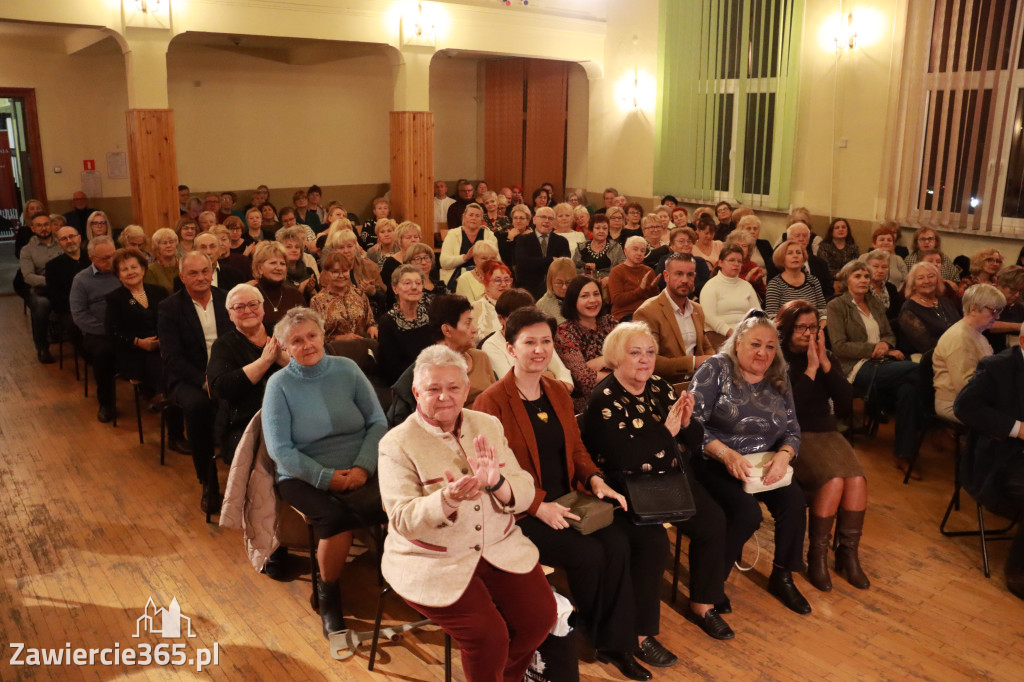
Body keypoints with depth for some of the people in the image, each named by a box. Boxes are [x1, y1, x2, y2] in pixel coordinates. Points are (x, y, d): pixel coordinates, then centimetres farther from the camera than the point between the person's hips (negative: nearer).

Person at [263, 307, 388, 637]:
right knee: (336, 517, -32)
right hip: (305, 477, -1)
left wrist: (362, 467, -13)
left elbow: (378, 423, 3)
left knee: (391, 504, -31)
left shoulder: (347, 369, 5)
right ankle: (328, 598, -6)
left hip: (358, 470, 2)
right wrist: (326, 477, -16)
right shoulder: (279, 384, -1)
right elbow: (280, 449, -6)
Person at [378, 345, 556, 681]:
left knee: (541, 616, -10)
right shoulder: (397, 444, -9)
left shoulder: (488, 426, 4)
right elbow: (403, 520, -17)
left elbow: (524, 494, 0)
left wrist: (497, 483, -22)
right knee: (488, 635, -20)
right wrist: (447, 500, -35)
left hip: (500, 546, 5)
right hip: (431, 561, -4)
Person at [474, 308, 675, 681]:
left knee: (617, 544, -18)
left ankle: (631, 634, -1)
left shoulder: (558, 392, 10)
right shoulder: (491, 402, -11)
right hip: (521, 514, -6)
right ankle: (611, 640, 0)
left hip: (567, 502, 6)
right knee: (589, 553, -24)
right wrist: (538, 506, -22)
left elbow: (576, 448, 14)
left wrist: (595, 479, -6)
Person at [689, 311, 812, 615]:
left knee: (794, 500, -19)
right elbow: (693, 422, -15)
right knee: (748, 512, -27)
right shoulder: (715, 369, -7)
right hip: (714, 463, -5)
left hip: (763, 463, 5)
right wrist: (726, 454, -27)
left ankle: (782, 577, 4)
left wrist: (783, 455, -16)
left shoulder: (778, 379, 10)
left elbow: (792, 430, 7)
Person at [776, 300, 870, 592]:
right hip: (793, 436, -5)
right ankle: (817, 557, -11)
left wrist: (825, 363, -8)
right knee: (833, 479, -28)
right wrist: (810, 368, -14)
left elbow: (846, 402, 1)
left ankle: (848, 554, -6)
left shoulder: (827, 358, 13)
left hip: (826, 432, 5)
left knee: (857, 479, -22)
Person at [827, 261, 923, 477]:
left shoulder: (874, 303, 22)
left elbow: (890, 335, 21)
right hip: (858, 368, -6)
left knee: (908, 388, -30)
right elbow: (839, 346, -7)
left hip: (882, 363, 6)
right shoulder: (836, 306, 2)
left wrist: (885, 344, -4)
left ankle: (905, 455, -21)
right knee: (917, 371, -27)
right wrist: (874, 348, -13)